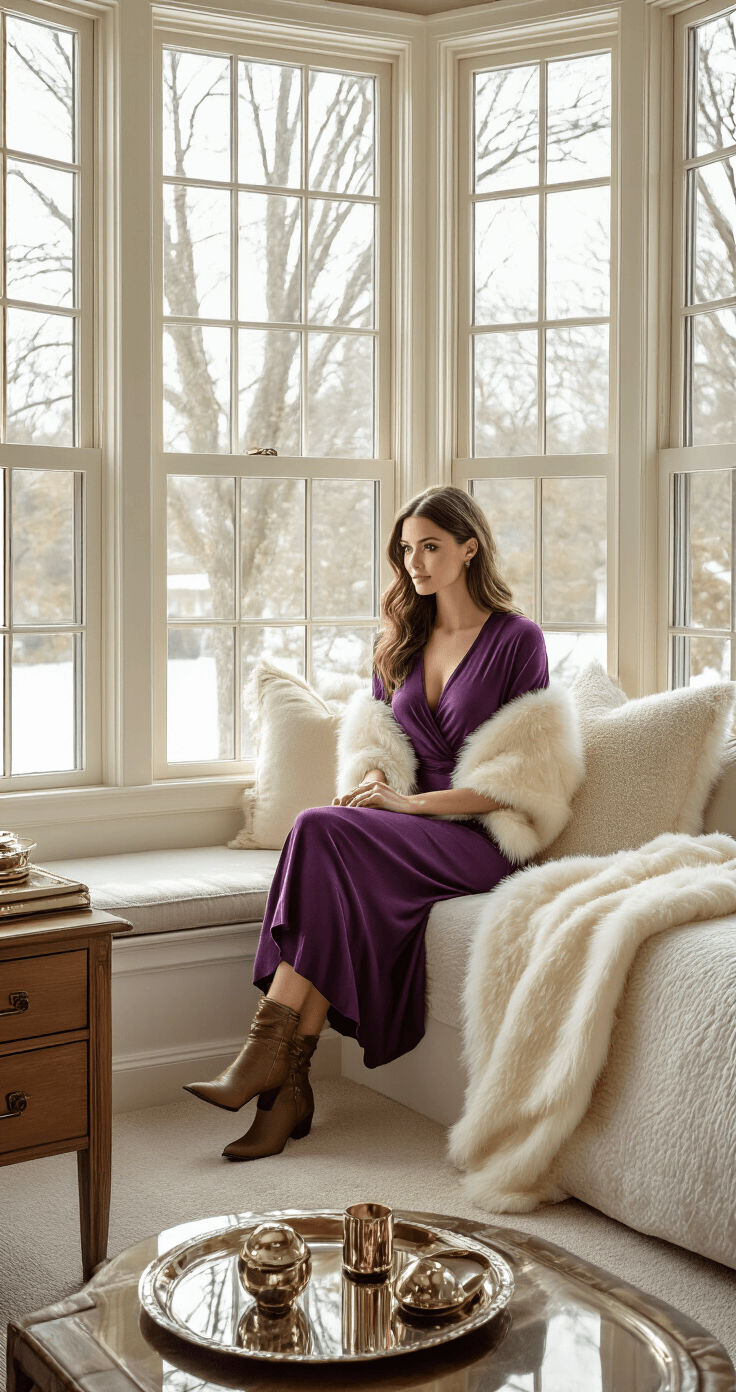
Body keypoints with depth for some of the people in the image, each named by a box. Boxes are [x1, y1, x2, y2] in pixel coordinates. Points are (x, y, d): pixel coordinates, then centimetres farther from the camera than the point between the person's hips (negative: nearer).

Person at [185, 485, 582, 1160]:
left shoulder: (517, 639, -3)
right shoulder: (401, 640, 16)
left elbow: (519, 780, -8)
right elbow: (373, 744, 17)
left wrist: (409, 802, -16)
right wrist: (371, 784, -8)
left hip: (481, 837, -5)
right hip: (408, 830, 5)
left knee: (322, 832, -30)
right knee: (334, 869, -31)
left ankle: (271, 1051, -30)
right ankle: (289, 1081, -31)